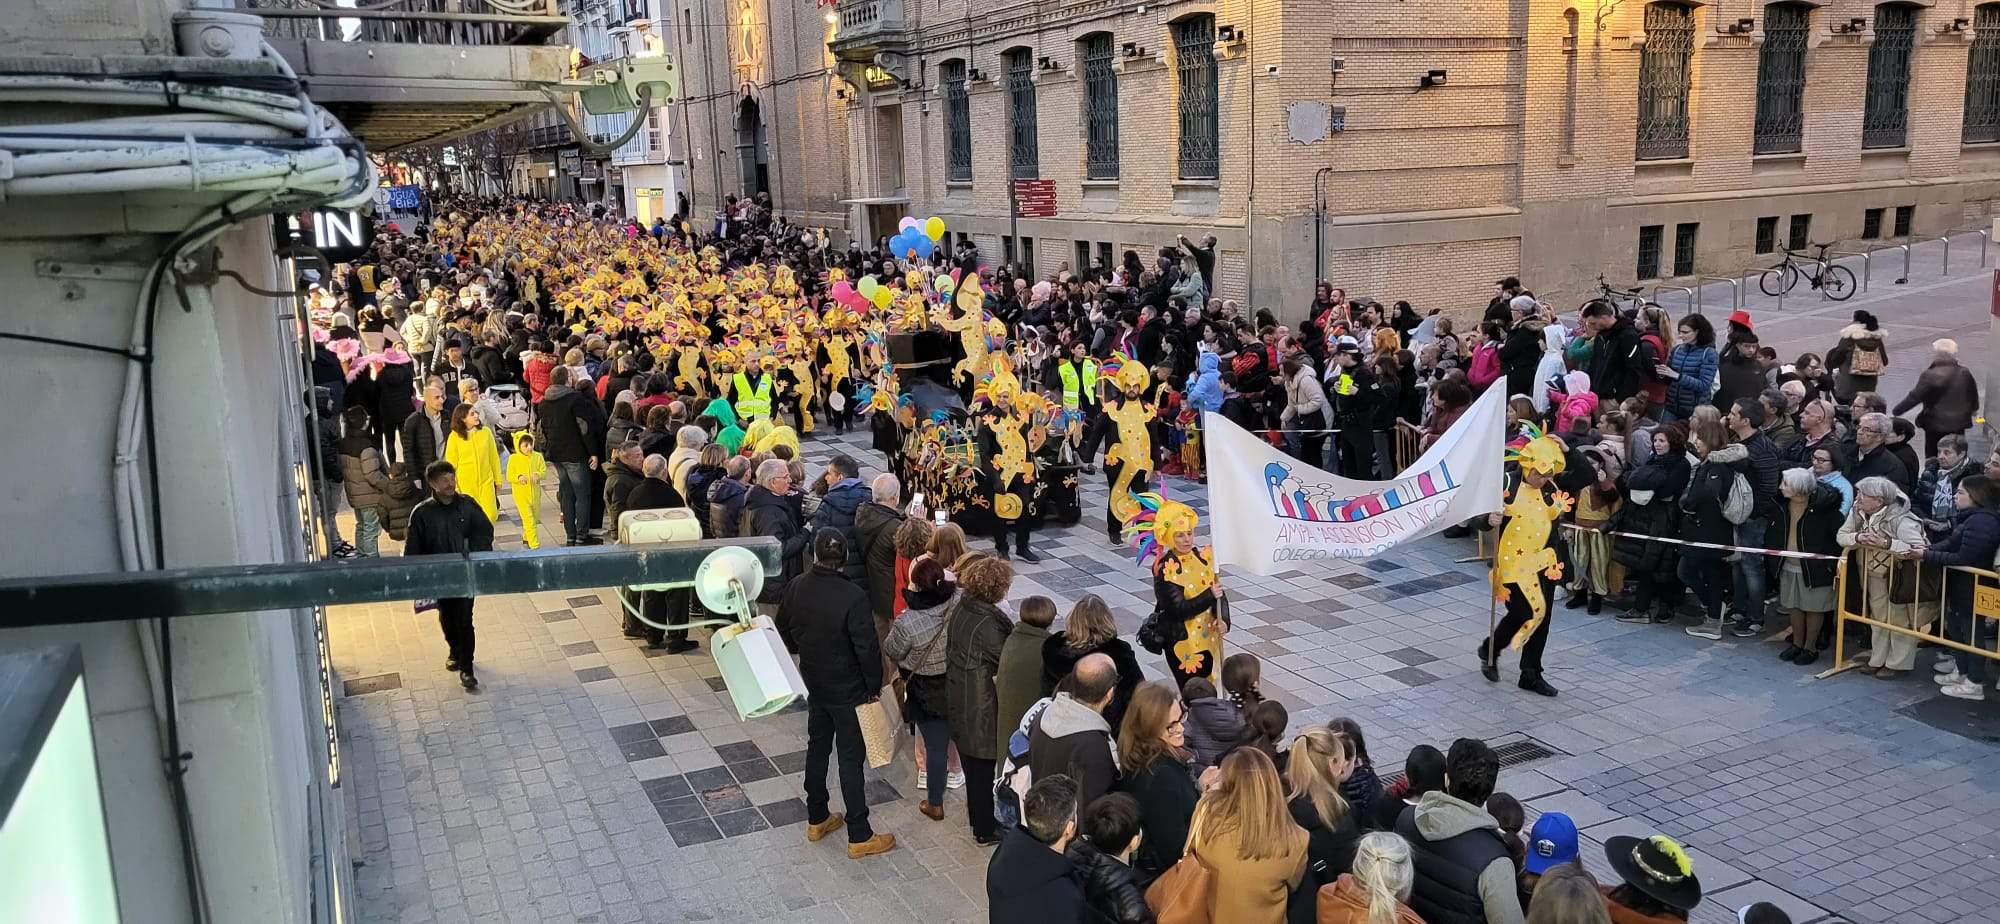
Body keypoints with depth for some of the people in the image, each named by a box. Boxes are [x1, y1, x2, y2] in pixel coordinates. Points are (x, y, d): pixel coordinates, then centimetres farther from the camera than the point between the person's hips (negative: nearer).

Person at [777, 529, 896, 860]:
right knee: (851, 758, 3)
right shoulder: (853, 598, -27)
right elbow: (867, 649, -21)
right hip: (848, 690, -6)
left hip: (813, 683, 6)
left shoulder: (795, 588, -9)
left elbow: (784, 634, 6)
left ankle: (817, 820, 36)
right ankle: (859, 837, 12)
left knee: (817, 748, 21)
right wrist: (874, 686, -6)